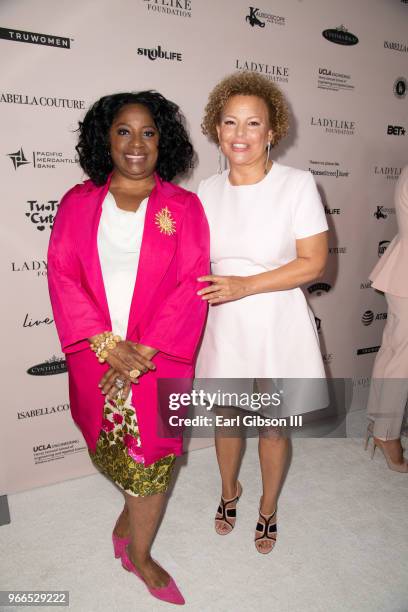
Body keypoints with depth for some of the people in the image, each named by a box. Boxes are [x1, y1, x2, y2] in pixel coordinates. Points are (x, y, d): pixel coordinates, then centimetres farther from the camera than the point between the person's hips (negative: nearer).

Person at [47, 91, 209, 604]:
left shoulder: (183, 207, -1)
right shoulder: (78, 204, 3)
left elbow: (190, 285, -8)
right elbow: (62, 275, -3)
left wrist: (144, 351, -15)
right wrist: (106, 343, -14)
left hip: (158, 357, -1)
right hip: (96, 356, 2)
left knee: (149, 454, 8)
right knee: (111, 445, 18)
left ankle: (139, 553, 34)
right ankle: (138, 507, 52)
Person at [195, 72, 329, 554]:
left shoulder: (298, 184, -11)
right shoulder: (208, 190, 1)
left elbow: (313, 262, -14)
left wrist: (245, 285, -21)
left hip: (277, 326, -3)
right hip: (222, 327, 3)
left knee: (273, 425, 14)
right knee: (226, 416, 19)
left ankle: (268, 506, 42)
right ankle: (229, 489, 48)